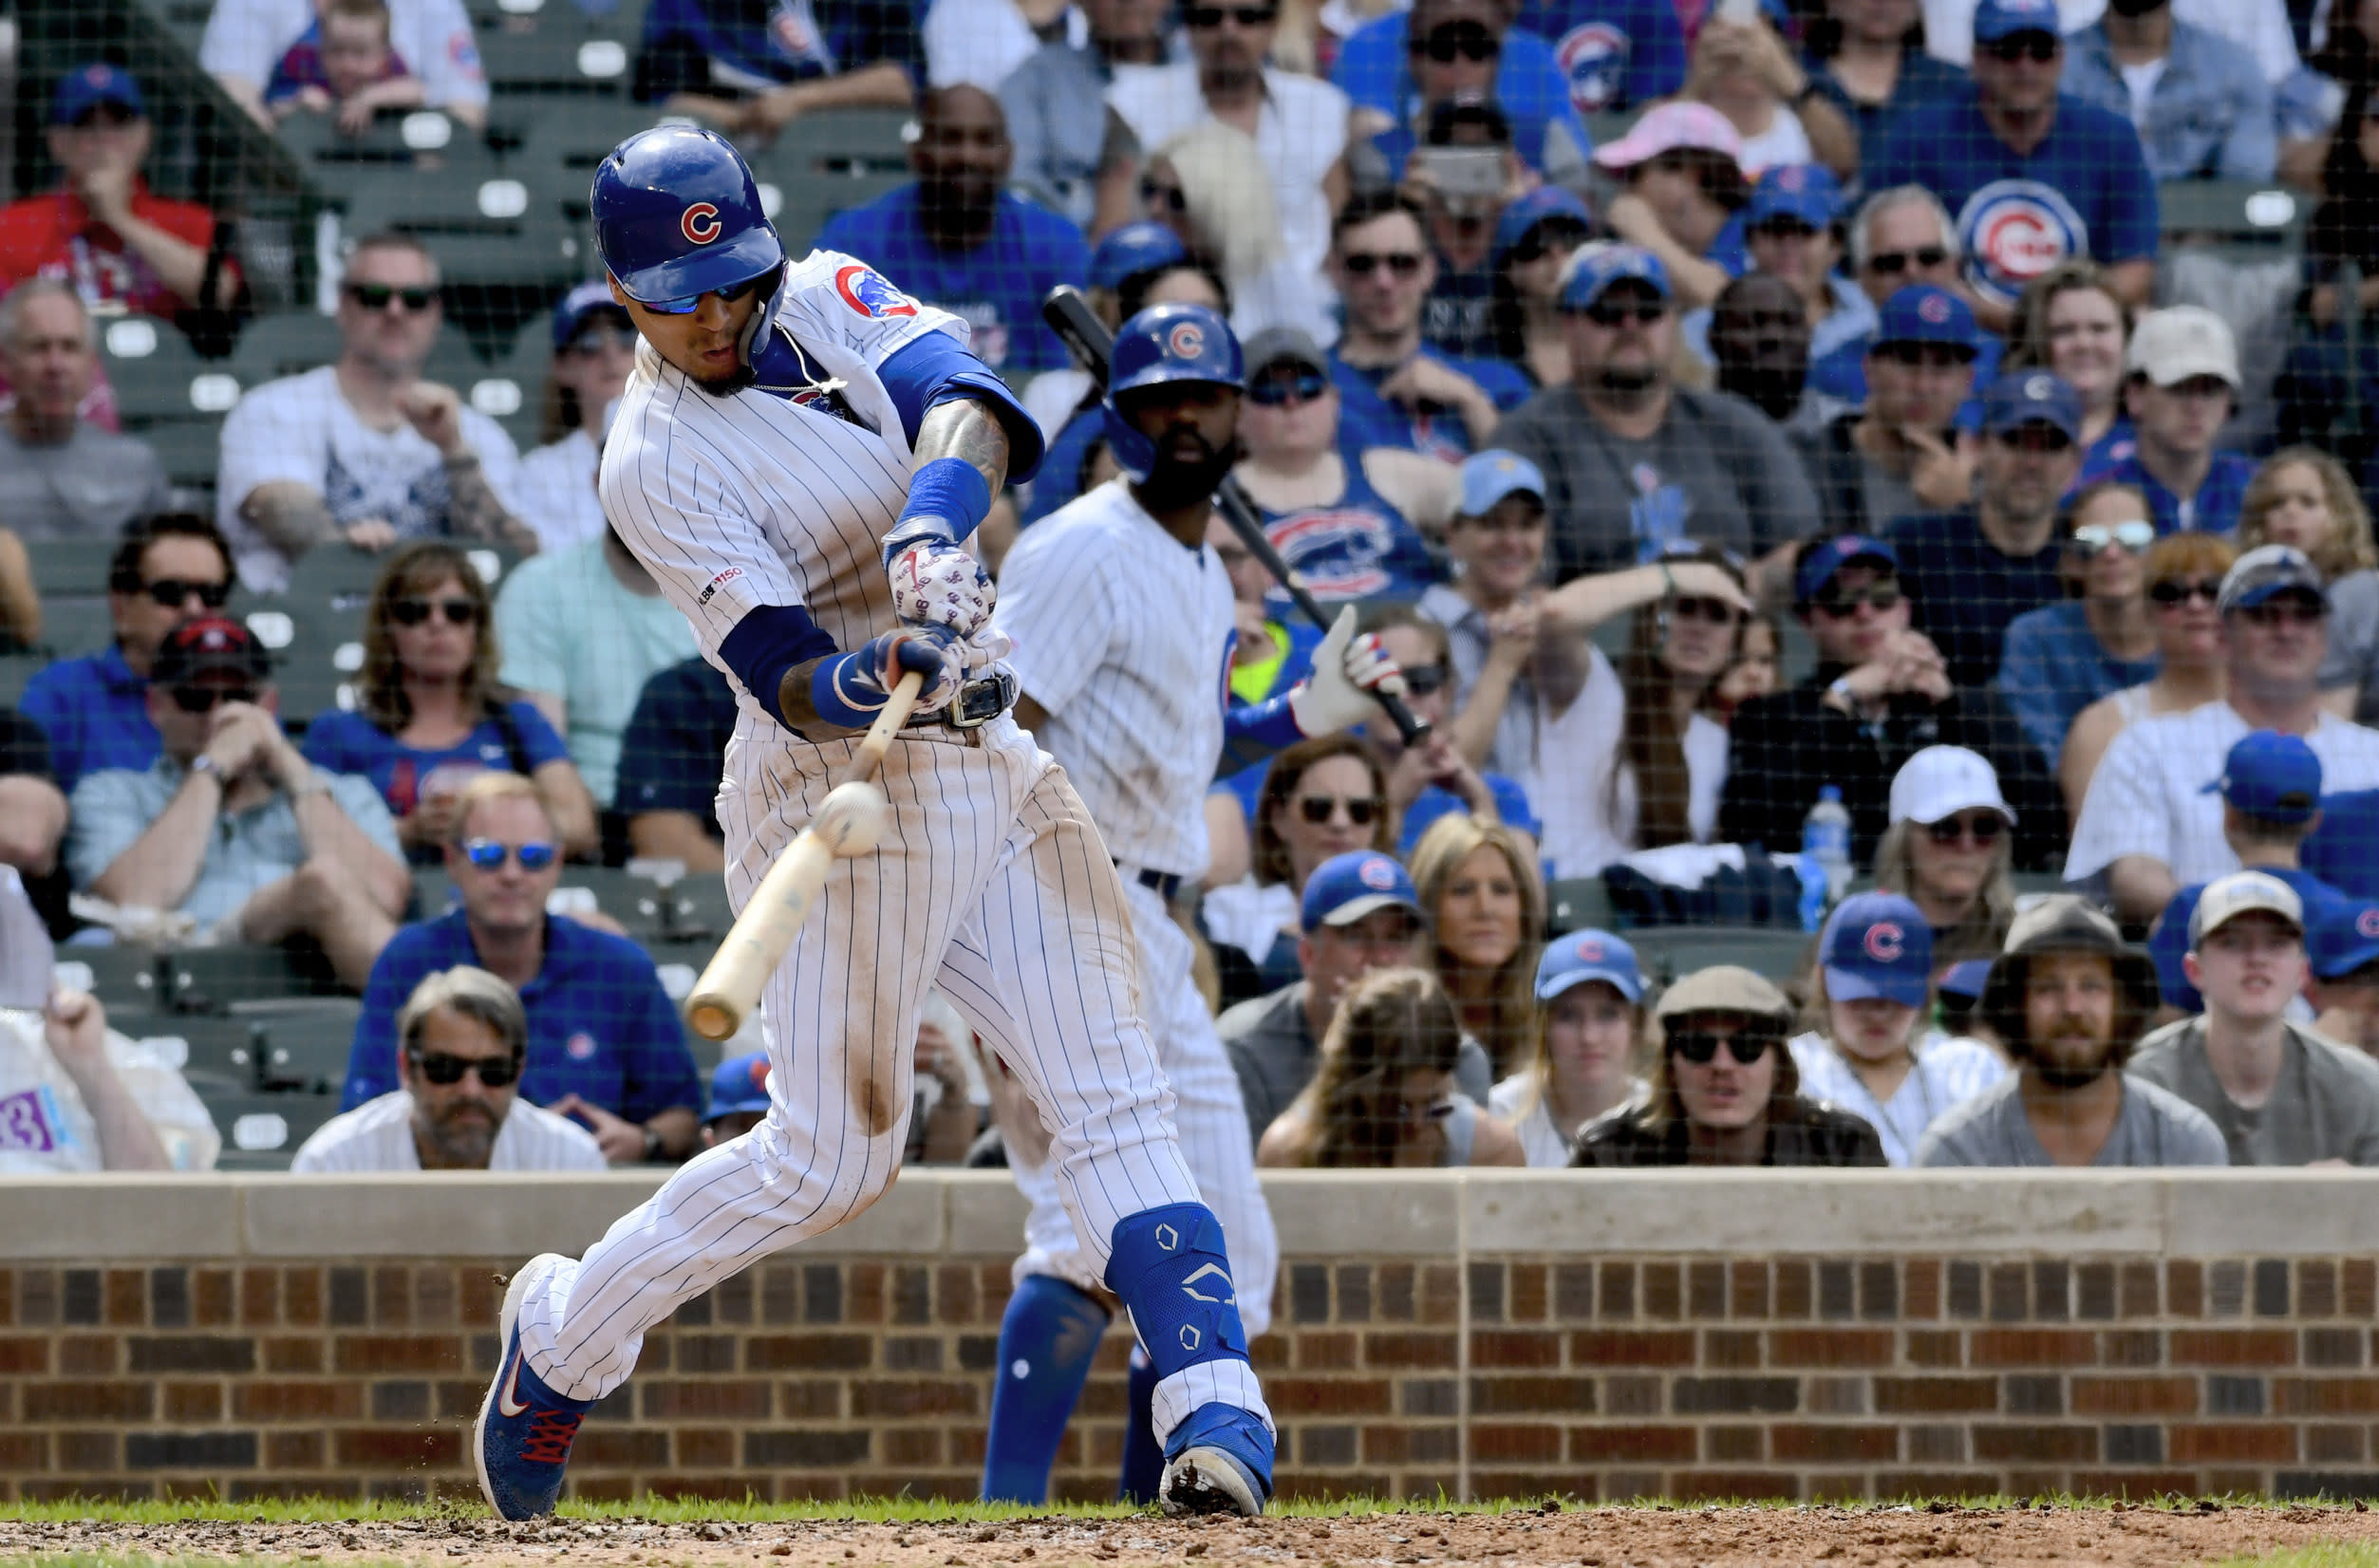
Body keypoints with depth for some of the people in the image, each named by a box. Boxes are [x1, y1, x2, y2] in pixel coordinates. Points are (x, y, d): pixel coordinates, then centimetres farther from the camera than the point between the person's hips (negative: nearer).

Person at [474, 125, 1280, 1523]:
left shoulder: (832, 300, 4)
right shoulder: (656, 464, -12)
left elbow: (962, 401, -17)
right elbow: (790, 681, -20)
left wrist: (931, 536, -36)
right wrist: (880, 677, -42)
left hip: (1002, 762, 6)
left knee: (1116, 1101, -5)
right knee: (831, 1156, -2)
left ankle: (1217, 1408, -13)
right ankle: (564, 1332, 18)